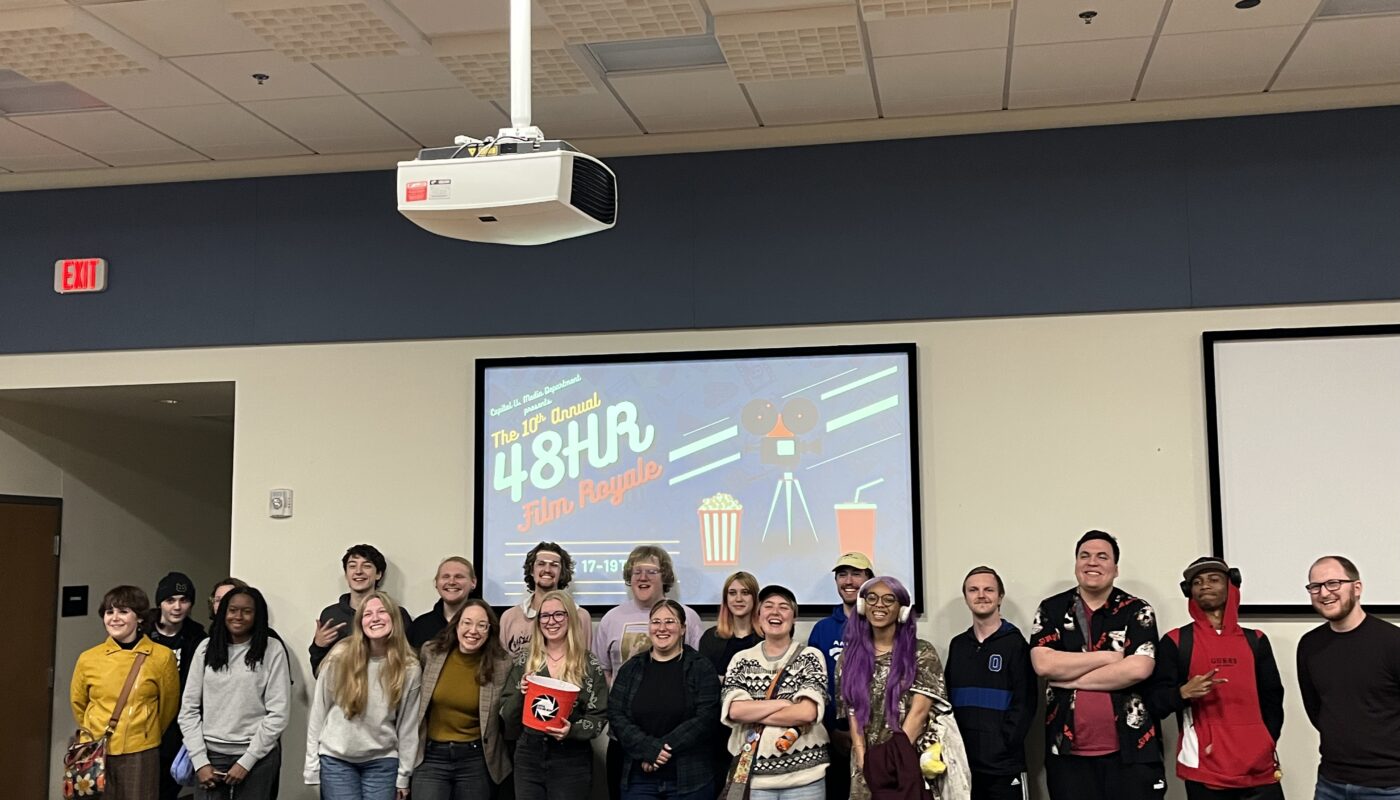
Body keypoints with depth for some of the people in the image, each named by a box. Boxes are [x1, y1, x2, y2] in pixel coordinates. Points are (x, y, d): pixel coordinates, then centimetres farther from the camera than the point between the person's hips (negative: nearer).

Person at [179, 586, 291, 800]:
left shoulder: (272, 650, -3)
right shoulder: (206, 648, 5)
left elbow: (278, 714, -5)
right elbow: (189, 709, 6)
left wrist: (246, 761, -8)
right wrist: (200, 761, -3)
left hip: (257, 756, -2)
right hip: (210, 753, 2)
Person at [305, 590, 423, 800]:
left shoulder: (409, 668, -5)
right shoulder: (340, 657, -8)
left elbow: (408, 725, 1)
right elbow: (318, 711, -2)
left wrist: (403, 776, 4)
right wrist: (312, 763, -1)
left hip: (382, 762, 1)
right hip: (336, 758, -1)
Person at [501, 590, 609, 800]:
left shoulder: (590, 664, -2)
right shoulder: (524, 662, 6)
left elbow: (600, 716, -3)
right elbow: (506, 713, 7)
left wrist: (573, 730, -20)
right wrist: (520, 693, -12)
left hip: (571, 762, -2)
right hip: (528, 758, 2)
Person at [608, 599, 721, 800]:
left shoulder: (701, 668, 0)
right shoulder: (631, 669, 9)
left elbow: (705, 719, -10)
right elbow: (616, 716, 0)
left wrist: (663, 748, -16)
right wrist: (649, 748, -15)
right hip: (639, 778, 2)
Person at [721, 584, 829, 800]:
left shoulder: (810, 656, 0)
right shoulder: (742, 659, 7)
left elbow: (807, 712, -13)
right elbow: (733, 710, -7)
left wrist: (753, 714, -7)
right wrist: (785, 703, -11)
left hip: (804, 774, -1)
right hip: (754, 775, 2)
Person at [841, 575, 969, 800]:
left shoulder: (921, 653, -1)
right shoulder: (850, 657, 8)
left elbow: (919, 711, -9)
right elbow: (853, 715, 4)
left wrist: (891, 762, -15)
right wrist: (865, 763, -9)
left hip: (911, 765, -3)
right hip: (866, 772, 3)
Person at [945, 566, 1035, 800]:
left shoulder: (1015, 643, -1)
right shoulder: (957, 645, 12)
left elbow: (1024, 702, -7)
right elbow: (947, 697, 14)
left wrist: (1002, 744, -14)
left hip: (1004, 764, -4)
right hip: (962, 761, 4)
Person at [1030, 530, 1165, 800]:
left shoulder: (1137, 611, 3)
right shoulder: (1051, 609, 7)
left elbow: (1138, 669, -12)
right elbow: (1043, 664, -8)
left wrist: (1070, 679, -9)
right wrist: (1109, 656, -9)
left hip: (1131, 751, -1)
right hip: (1068, 752, 1)